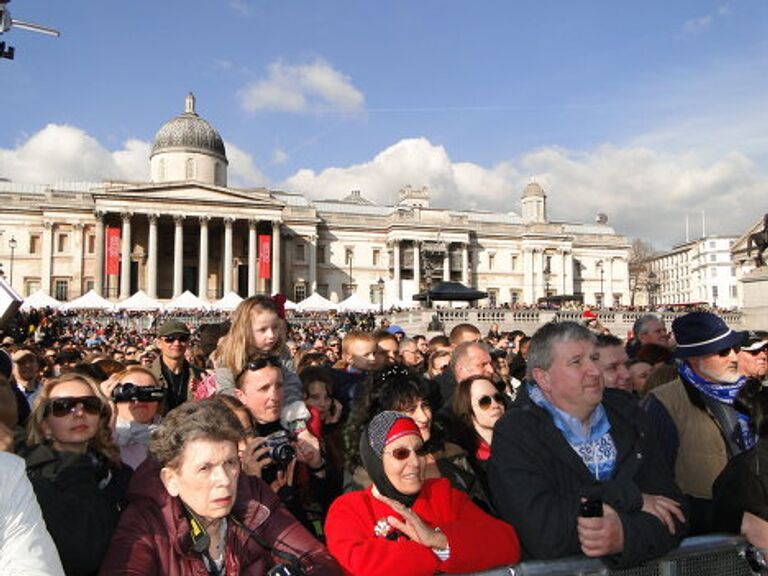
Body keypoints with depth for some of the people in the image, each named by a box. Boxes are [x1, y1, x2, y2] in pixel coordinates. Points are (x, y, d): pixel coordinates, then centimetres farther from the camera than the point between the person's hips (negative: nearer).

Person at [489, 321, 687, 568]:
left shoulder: (626, 415, 5)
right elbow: (541, 531, -21)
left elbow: (673, 512, 1)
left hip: (640, 565, 4)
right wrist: (630, 497, -13)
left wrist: (626, 535, -19)